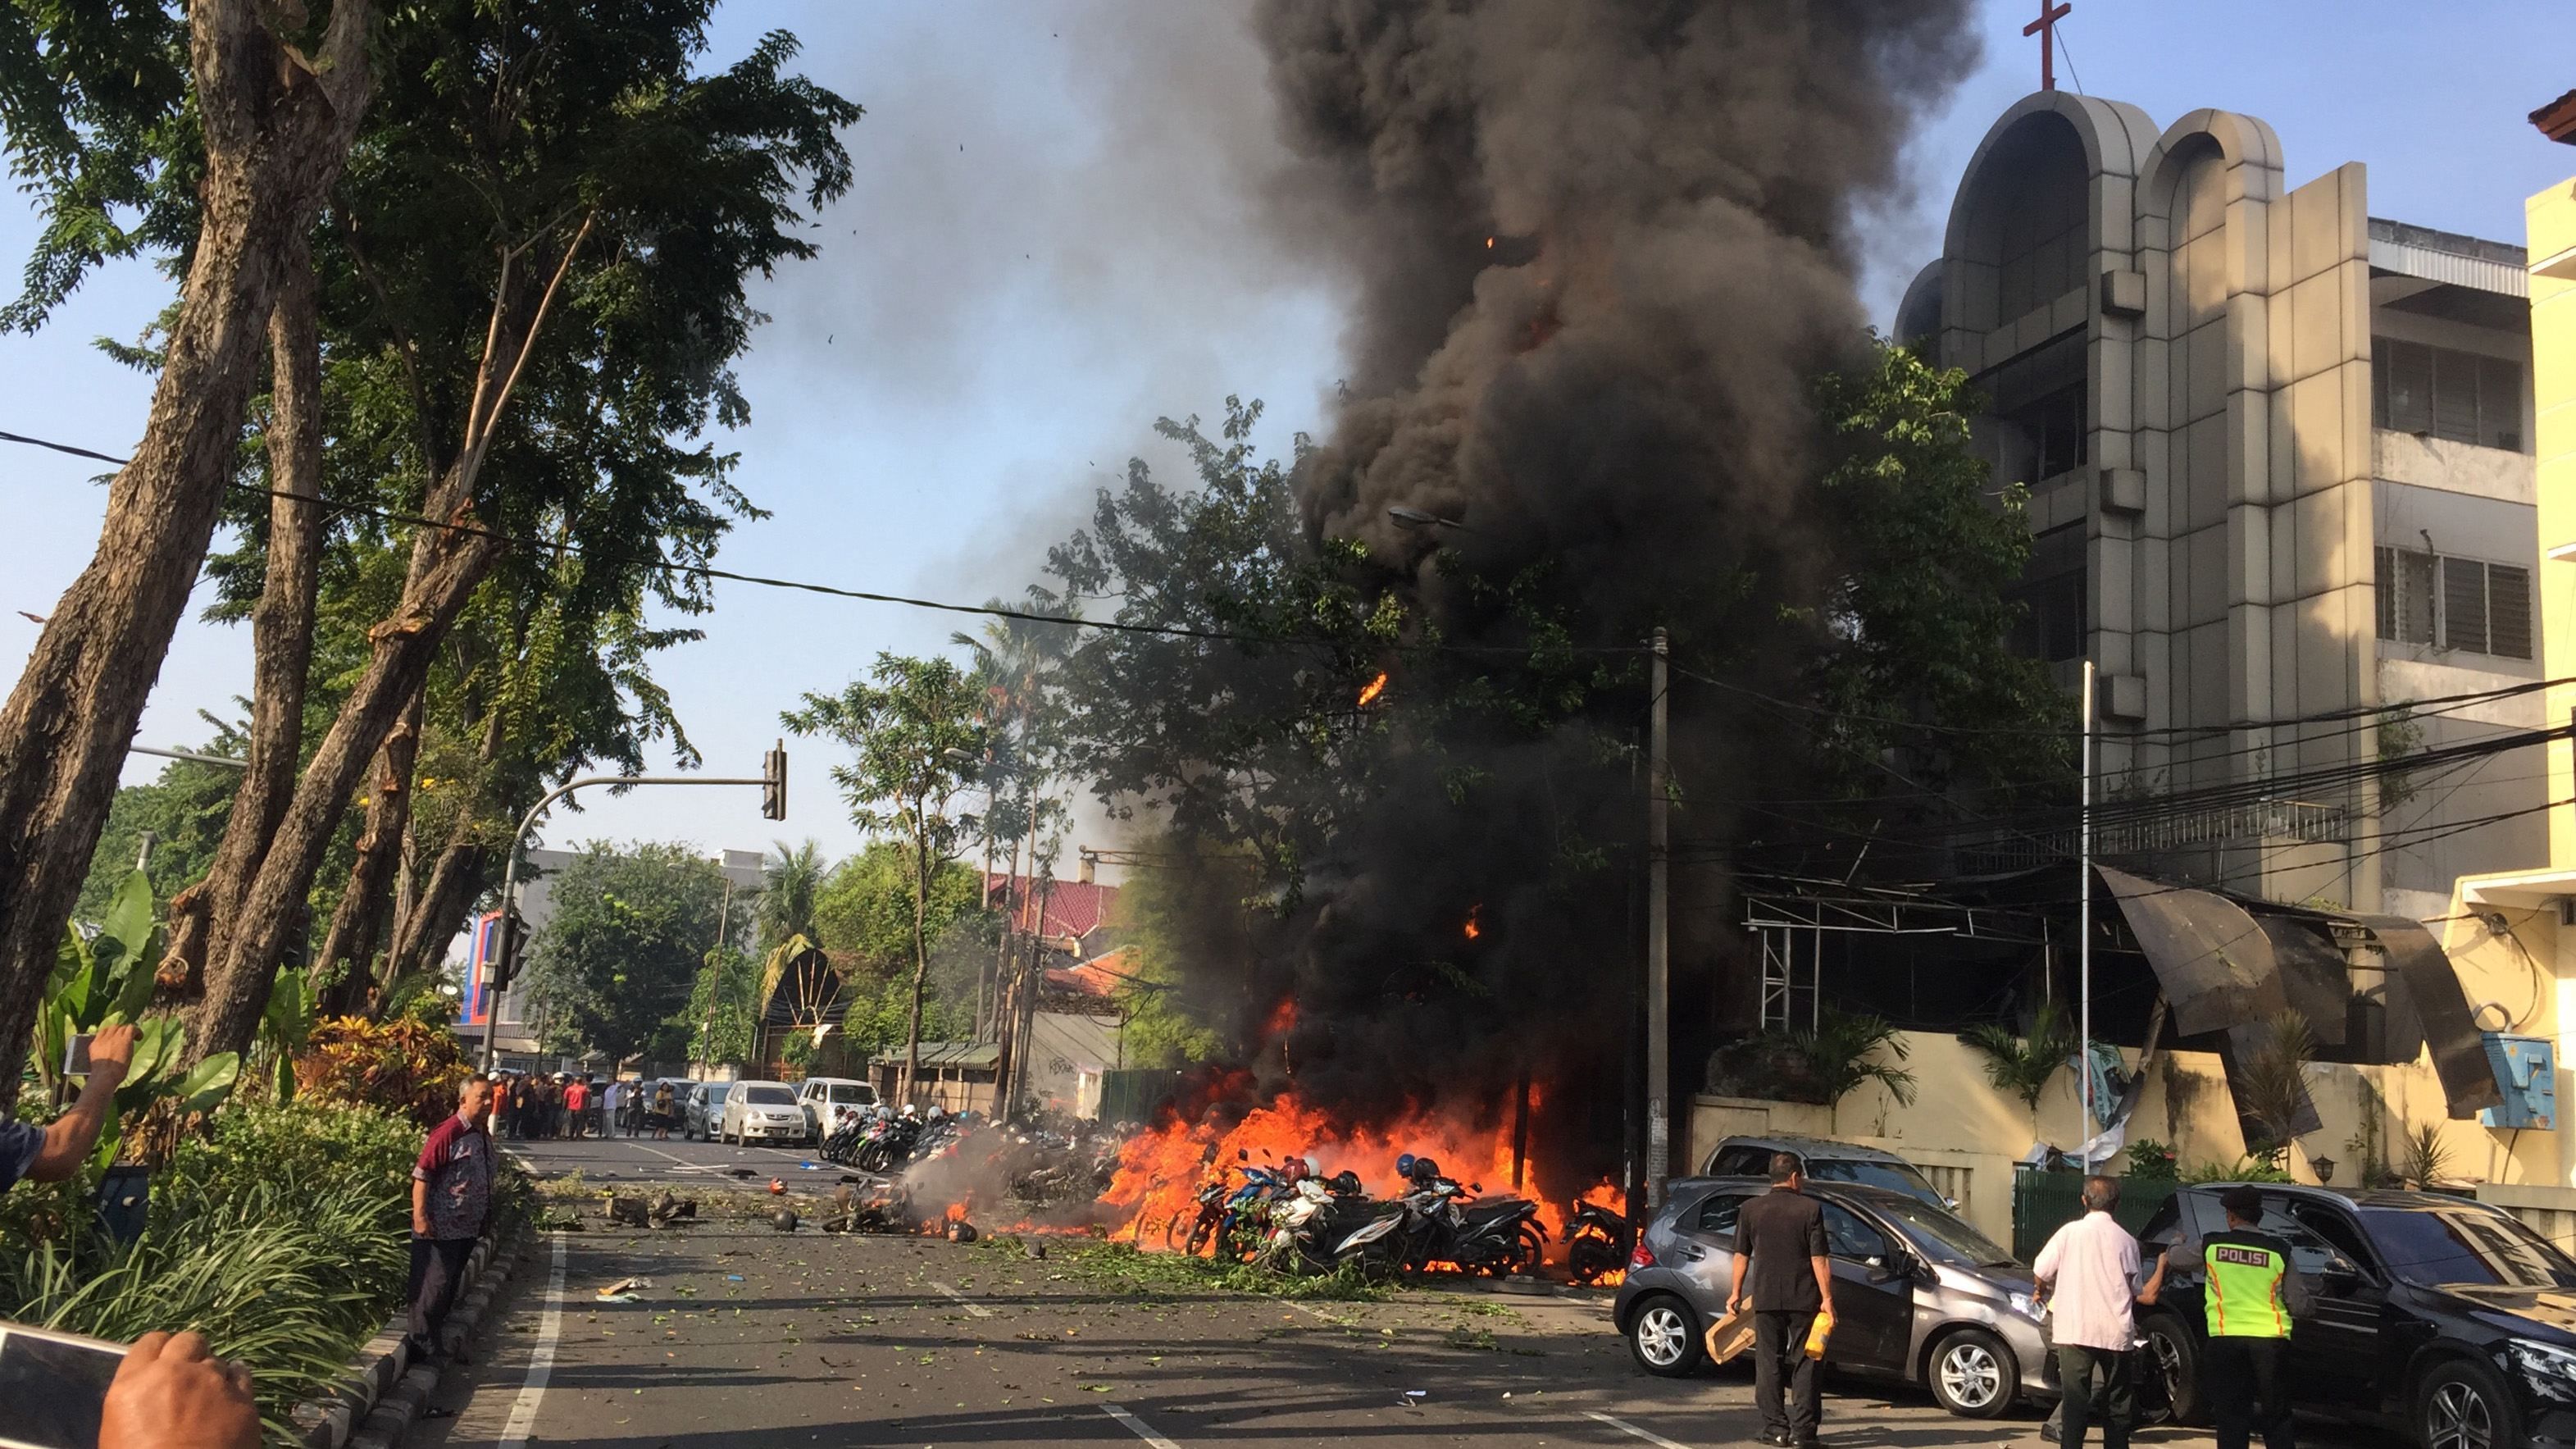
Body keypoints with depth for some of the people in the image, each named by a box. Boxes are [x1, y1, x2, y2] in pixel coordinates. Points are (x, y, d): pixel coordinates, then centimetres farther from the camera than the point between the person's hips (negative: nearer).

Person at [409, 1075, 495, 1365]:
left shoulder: (483, 1136, 12)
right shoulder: (448, 1133, -15)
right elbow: (422, 1175, -18)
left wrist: (486, 1218, 22)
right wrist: (420, 1216, -23)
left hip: (467, 1229, 9)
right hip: (441, 1229, -9)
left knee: (449, 1286, 15)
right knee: (434, 1286, -4)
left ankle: (435, 1342, 24)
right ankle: (423, 1345, 4)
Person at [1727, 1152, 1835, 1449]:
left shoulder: (1751, 1209, 2)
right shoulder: (1810, 1208, -6)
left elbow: (1742, 1255, 7)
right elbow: (1819, 1259, -8)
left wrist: (1736, 1292, 16)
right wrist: (1827, 1298, -4)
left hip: (1765, 1298, 2)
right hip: (1804, 1298, -1)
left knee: (1769, 1363, 9)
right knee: (1804, 1363, 7)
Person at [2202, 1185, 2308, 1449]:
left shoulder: (2211, 1246, 1)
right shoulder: (2279, 1251, 1)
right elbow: (2299, 1305, 3)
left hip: (2226, 1339, -1)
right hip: (2270, 1339, 1)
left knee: (2231, 1414, 5)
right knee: (2276, 1417, 12)